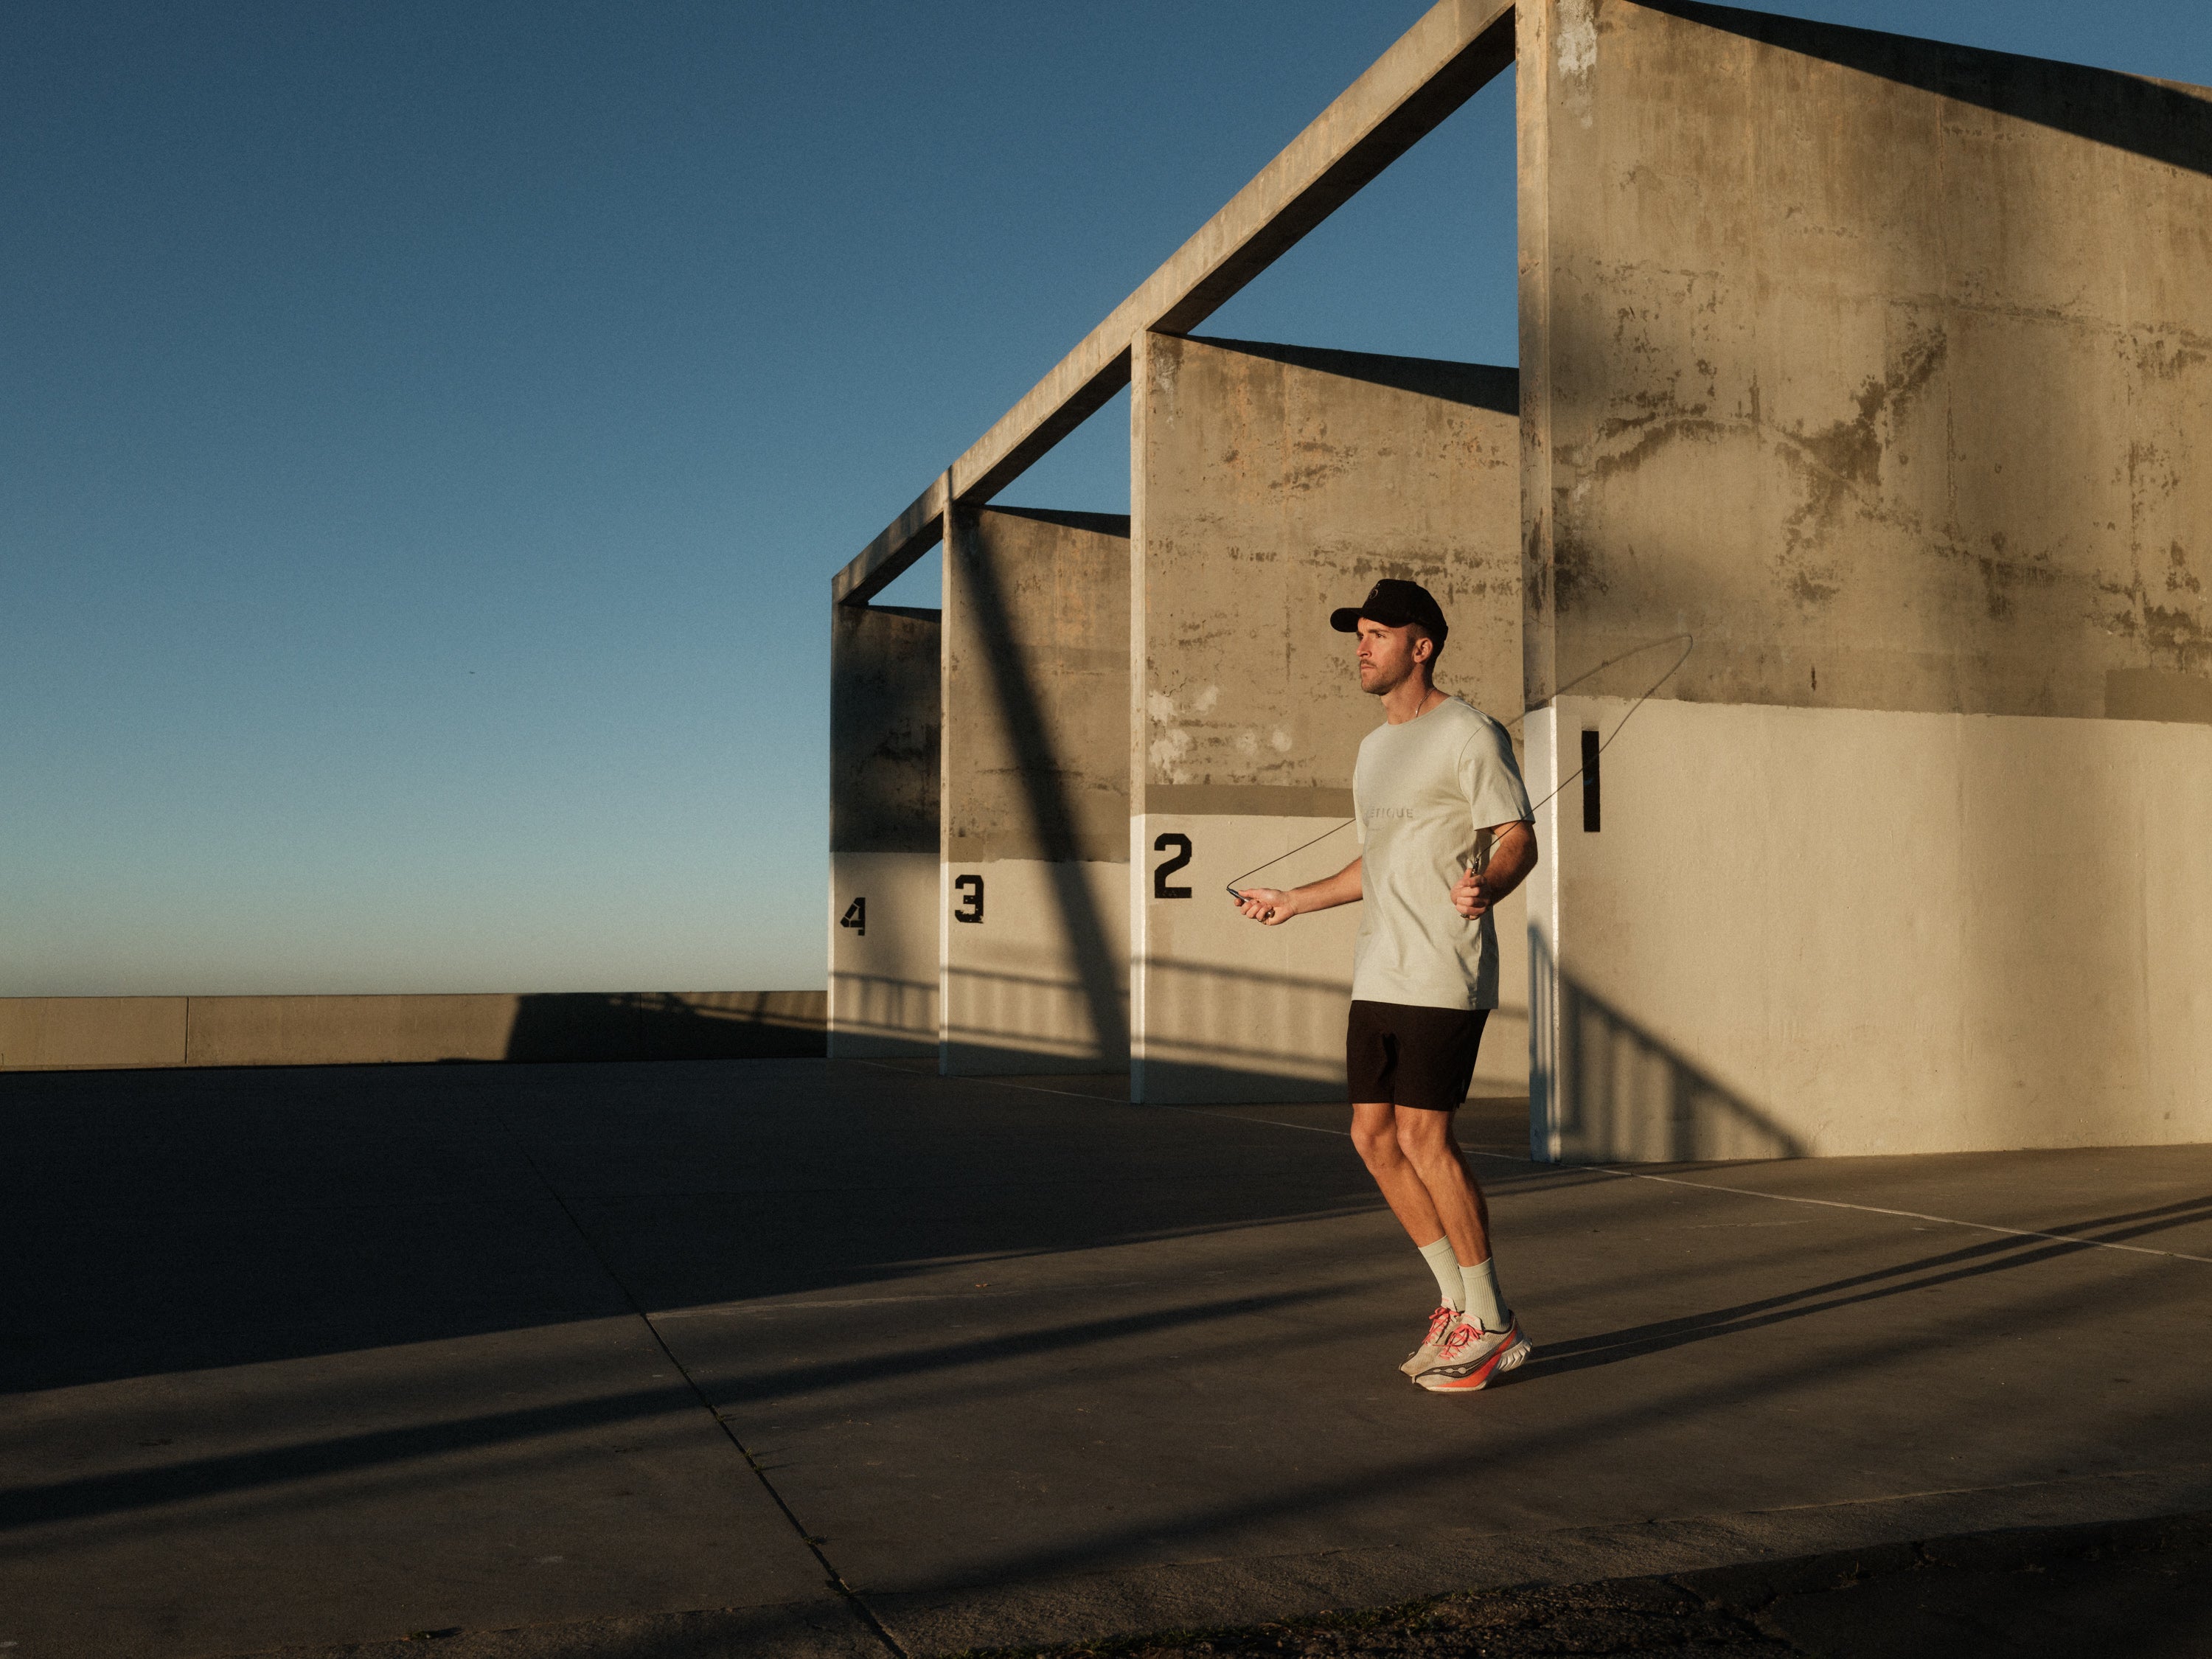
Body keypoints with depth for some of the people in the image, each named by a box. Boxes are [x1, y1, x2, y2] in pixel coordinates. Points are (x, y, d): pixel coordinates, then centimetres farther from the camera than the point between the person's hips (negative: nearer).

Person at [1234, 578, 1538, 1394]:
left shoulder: (1469, 733, -6)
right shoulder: (1374, 747, 19)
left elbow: (1518, 837, -12)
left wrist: (1483, 888, -33)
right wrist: (1294, 900, 31)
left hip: (1443, 979, -8)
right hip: (1377, 976, 8)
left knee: (1423, 1137, -10)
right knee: (1374, 1135, 5)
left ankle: (1492, 1325, 6)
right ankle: (1459, 1305, 19)